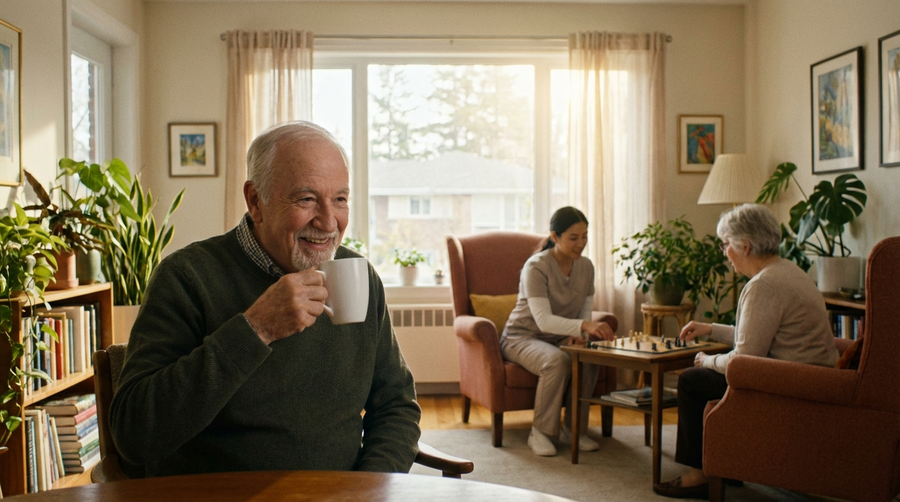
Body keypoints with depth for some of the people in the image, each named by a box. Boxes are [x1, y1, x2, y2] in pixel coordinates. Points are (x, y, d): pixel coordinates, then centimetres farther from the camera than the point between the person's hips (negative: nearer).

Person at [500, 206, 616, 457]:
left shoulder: (586, 267, -1)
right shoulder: (536, 267, -21)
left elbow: (586, 313, 3)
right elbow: (544, 320, -32)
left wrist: (579, 333, -20)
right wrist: (584, 325, -46)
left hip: (560, 338, 5)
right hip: (523, 336, -5)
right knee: (558, 361, -36)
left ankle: (572, 427, -9)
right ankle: (540, 432, -18)